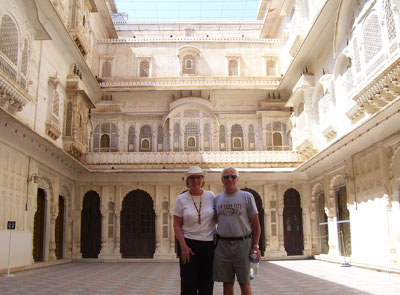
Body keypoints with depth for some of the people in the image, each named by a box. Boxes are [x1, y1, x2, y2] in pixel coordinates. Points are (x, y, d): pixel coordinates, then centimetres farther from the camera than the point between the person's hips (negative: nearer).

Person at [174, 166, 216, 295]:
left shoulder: (211, 196, 3)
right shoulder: (181, 199, -2)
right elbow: (177, 225, -2)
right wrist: (183, 246, -11)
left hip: (209, 244, 2)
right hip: (189, 244, -2)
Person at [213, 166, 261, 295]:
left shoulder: (247, 196, 1)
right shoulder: (217, 199, 10)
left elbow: (255, 223, 0)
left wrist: (255, 245, -6)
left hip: (243, 243, -3)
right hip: (223, 244, 3)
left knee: (244, 282, 5)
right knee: (227, 282, 10)